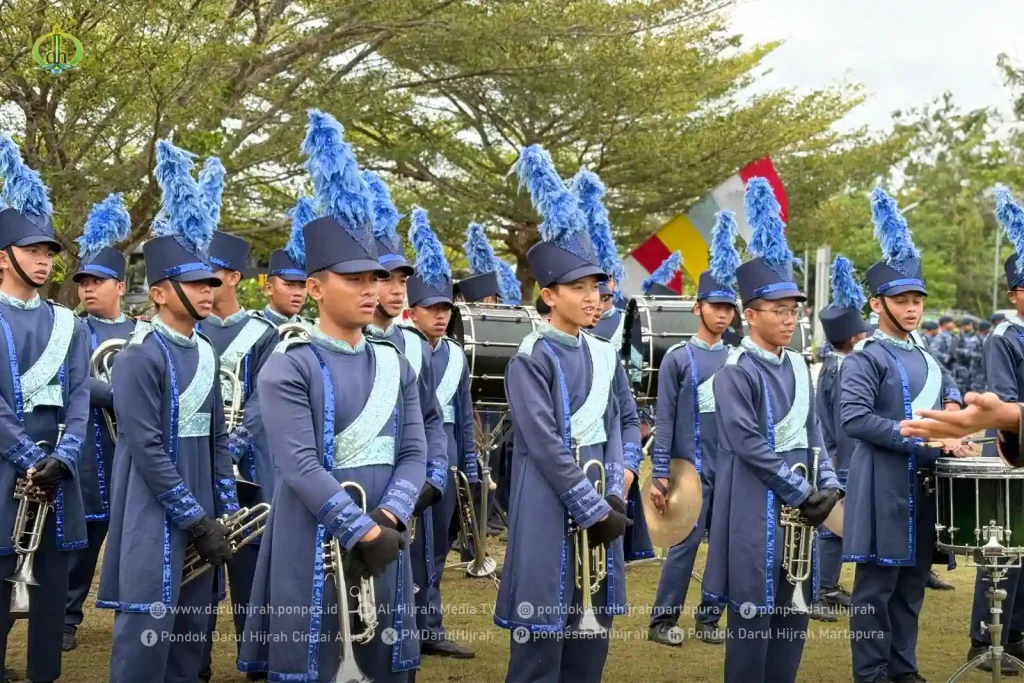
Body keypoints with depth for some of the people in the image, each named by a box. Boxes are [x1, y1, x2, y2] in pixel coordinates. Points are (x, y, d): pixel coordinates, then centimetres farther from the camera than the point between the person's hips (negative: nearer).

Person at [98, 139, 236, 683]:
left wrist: (225, 514, 9)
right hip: (155, 521, -8)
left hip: (199, 518, 8)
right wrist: (198, 521, -18)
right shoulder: (140, 356, -13)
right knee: (148, 637, -6)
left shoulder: (205, 353, 11)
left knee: (191, 633, 12)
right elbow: (147, 450, -19)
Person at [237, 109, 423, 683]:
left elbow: (414, 453, 5)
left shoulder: (396, 365, 10)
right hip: (313, 545, -6)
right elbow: (300, 466, -17)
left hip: (386, 540, 6)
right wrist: (364, 530, -19)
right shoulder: (289, 367, -9)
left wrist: (389, 521, -12)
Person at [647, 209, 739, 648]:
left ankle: (709, 619, 19)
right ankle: (663, 621, 6)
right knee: (684, 544, -3)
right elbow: (664, 420, -5)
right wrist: (659, 473, -10)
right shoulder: (678, 358, -3)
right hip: (693, 468, -4)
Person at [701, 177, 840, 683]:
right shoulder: (736, 372, -13)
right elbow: (749, 444, -18)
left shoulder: (797, 366, 11)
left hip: (798, 507, 8)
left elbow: (811, 434, 14)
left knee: (793, 610, 12)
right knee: (753, 615, -2)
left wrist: (828, 484, -1)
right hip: (757, 512, -8)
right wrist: (802, 492, -16)